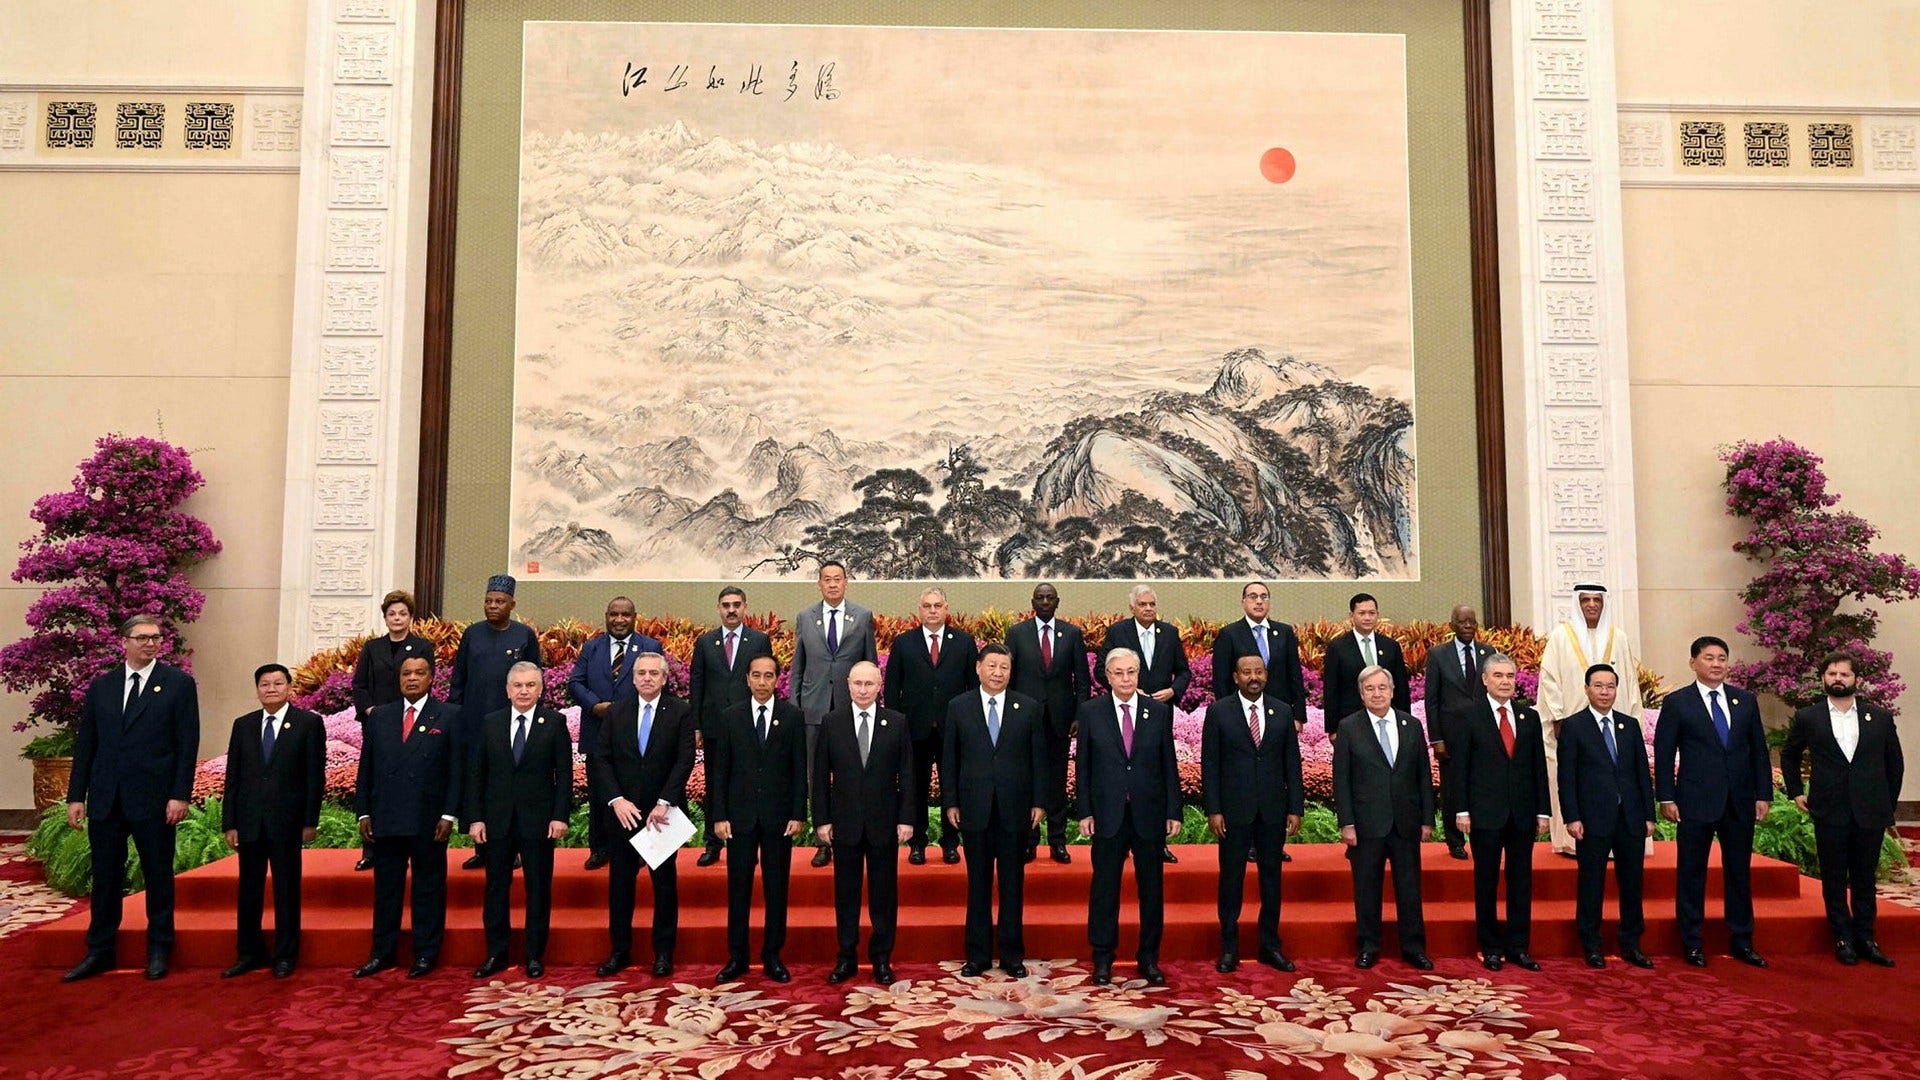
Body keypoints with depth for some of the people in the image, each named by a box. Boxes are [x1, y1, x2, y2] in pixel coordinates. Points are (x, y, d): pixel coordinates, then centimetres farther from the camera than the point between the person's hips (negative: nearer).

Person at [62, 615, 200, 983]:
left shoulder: (179, 683, -2)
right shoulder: (100, 686, 10)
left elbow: (188, 743, -5)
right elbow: (85, 743, 11)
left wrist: (180, 795, -11)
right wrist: (76, 795, 6)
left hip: (153, 799, -3)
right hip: (105, 800, 3)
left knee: (158, 876, 6)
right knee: (105, 877, 10)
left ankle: (159, 950, 18)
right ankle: (99, 951, 22)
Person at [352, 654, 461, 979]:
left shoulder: (449, 717, 0)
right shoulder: (379, 717, 11)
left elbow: (457, 770, -3)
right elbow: (366, 767, 12)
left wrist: (449, 815, -9)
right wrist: (363, 812, 6)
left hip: (429, 820, -3)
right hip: (385, 819, 3)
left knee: (428, 888, 5)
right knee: (386, 888, 11)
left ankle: (425, 954, 15)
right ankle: (381, 954, 22)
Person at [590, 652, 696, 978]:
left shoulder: (680, 712, -5)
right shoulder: (617, 712, 4)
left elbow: (684, 761, -11)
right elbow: (601, 759, 0)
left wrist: (664, 803, -18)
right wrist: (616, 800, -12)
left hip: (662, 812, -2)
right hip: (624, 810, 3)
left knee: (665, 882, 8)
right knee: (620, 882, 9)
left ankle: (663, 953, 19)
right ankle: (620, 951, 21)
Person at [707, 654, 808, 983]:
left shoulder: (793, 716, 1)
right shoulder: (731, 718, 3)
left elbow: (800, 769, 0)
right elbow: (719, 770, 3)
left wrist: (798, 815, -5)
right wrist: (719, 816, -3)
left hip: (779, 816, 0)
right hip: (740, 815, 1)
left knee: (776, 889, 7)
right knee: (738, 888, 6)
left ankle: (772, 957, 18)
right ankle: (737, 957, 17)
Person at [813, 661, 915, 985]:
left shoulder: (897, 723, 0)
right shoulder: (831, 722, 0)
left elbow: (906, 774, 1)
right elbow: (821, 775, 2)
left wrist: (906, 818, -4)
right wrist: (821, 820, -2)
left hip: (884, 823, 0)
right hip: (845, 823, 0)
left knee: (884, 893, 7)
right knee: (845, 892, 9)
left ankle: (881, 958, 20)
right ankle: (846, 957, 21)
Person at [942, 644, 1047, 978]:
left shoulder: (1030, 708, 2)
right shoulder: (958, 707, 2)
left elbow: (1039, 758, 3)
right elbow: (949, 758, 4)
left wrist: (1039, 802, -1)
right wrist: (950, 803, -1)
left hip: (1015, 809, 0)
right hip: (975, 809, 0)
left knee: (1013, 884, 8)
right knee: (978, 884, 8)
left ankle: (1012, 955, 19)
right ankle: (978, 954, 18)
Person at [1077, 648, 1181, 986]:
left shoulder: (1159, 711, 1)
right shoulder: (1090, 712, -1)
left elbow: (1169, 764, 3)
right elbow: (1083, 765, 1)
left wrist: (1174, 812, 0)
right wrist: (1085, 812, -4)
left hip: (1150, 814, 1)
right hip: (1108, 814, -1)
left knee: (1151, 887, 9)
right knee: (1104, 887, 6)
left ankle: (1149, 958, 23)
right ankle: (1102, 958, 19)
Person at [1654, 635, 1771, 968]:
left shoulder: (1746, 701, 9)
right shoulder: (1676, 703, -2)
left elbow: (1758, 750, 10)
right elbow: (1663, 754, -3)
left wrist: (1764, 794, 5)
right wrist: (1666, 798, -8)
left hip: (1740, 802, 4)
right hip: (1696, 802, -3)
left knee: (1740, 873, 11)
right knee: (1692, 874, 4)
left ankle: (1741, 942, 23)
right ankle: (1692, 944, 13)